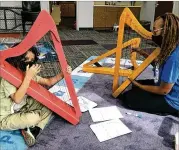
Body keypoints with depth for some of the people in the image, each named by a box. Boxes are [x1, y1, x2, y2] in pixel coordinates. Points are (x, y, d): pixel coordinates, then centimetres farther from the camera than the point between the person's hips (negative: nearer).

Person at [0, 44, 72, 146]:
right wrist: (28, 76, -42)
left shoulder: (29, 74, -3)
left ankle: (33, 131, -11)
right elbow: (17, 99, -40)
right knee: (33, 118, -34)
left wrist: (62, 74, -16)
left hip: (21, 109, 8)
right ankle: (26, 129, 1)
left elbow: (48, 82, 1)